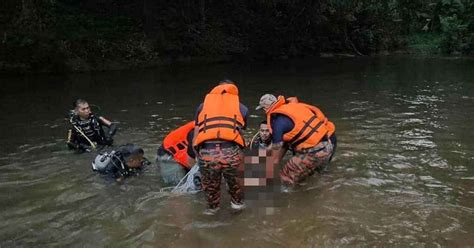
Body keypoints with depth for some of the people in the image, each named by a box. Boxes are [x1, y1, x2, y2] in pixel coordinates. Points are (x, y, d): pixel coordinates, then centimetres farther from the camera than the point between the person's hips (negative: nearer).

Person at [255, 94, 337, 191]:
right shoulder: (291, 106, 14)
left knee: (286, 179, -1)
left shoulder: (278, 121, -9)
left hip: (318, 152, -9)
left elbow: (275, 157, -1)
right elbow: (284, 143, 22)